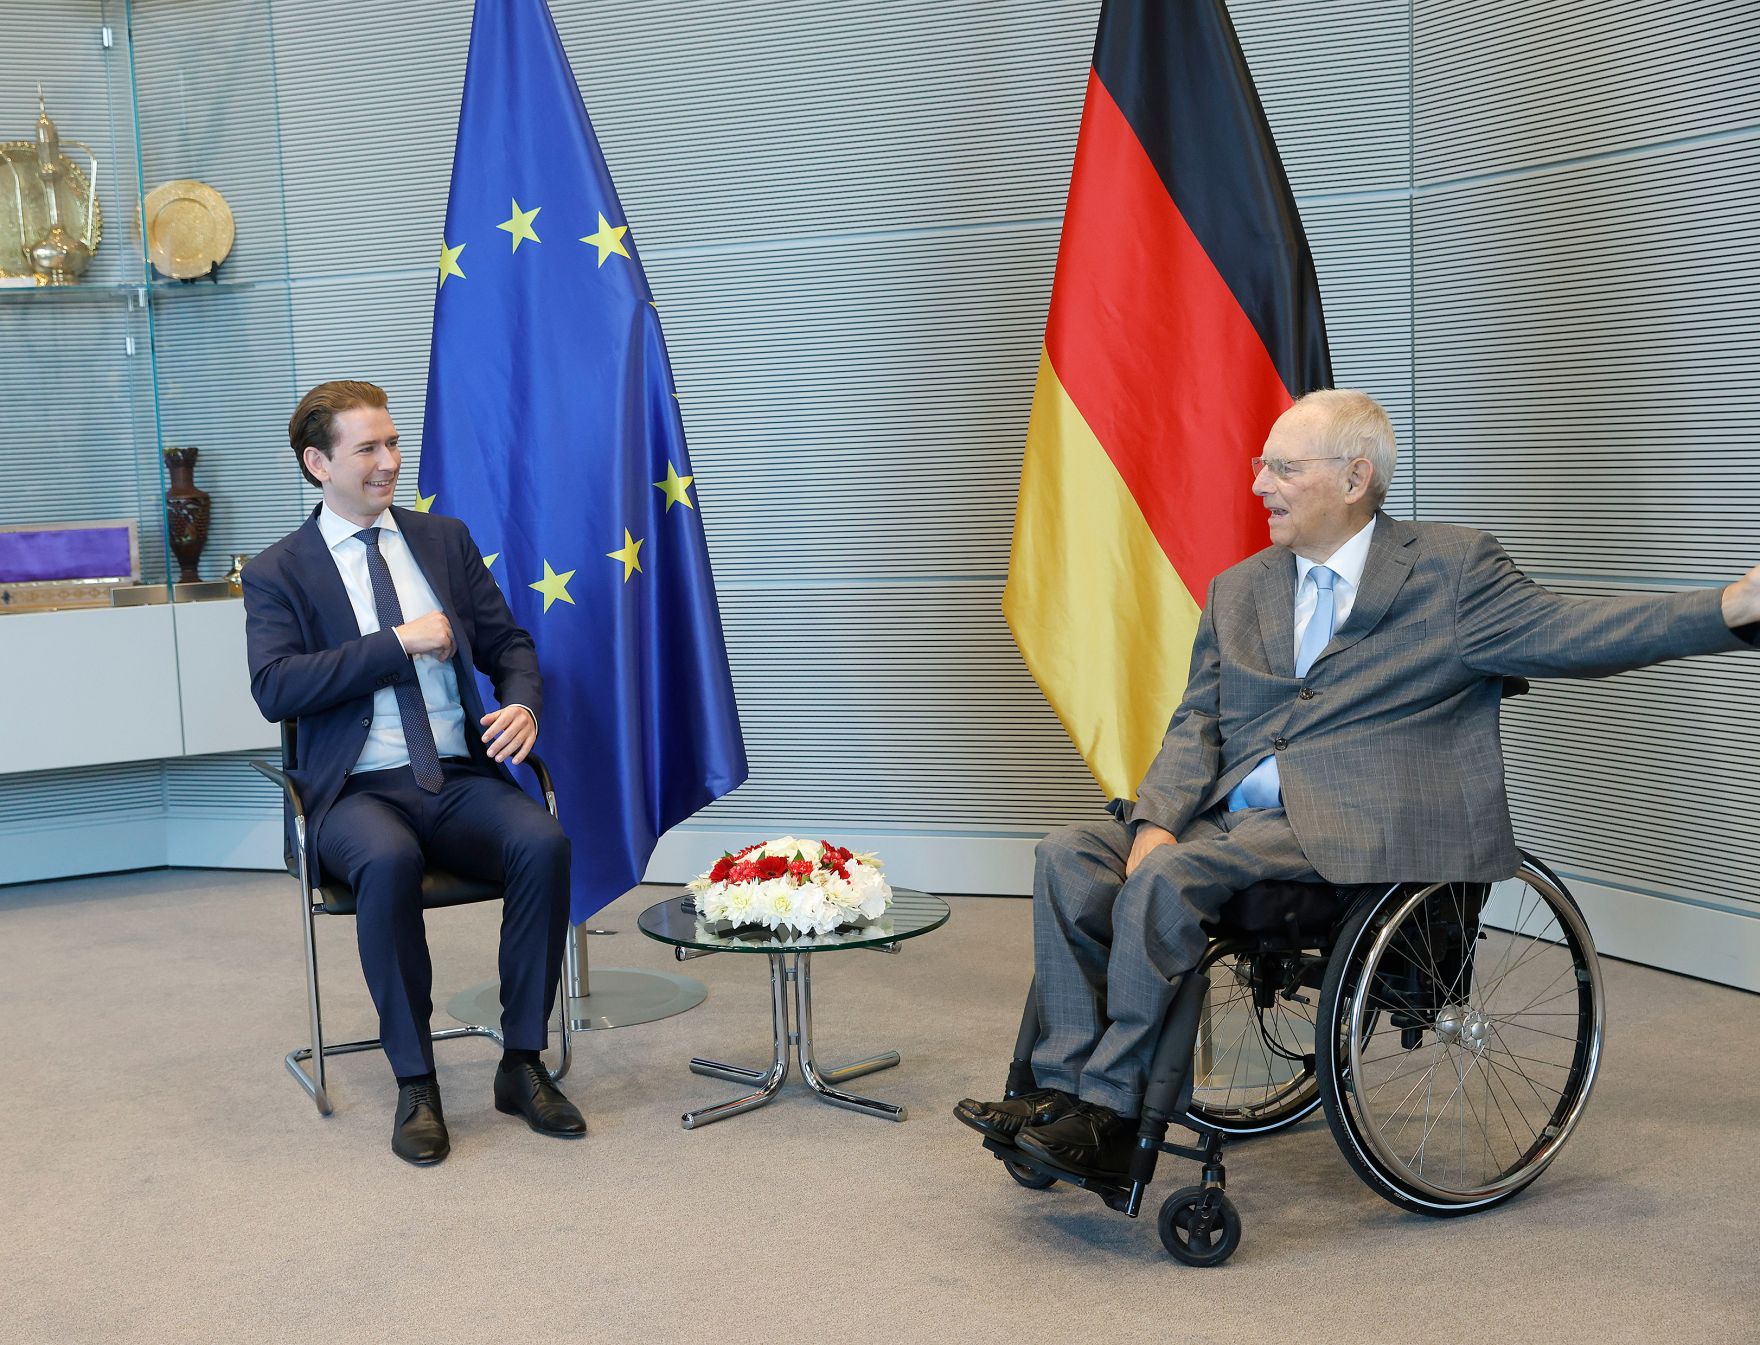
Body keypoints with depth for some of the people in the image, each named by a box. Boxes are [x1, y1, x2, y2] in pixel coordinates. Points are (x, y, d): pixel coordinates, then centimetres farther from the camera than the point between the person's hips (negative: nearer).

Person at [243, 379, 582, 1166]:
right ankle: (414, 1084, -22)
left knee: (545, 843, -28)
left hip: (460, 777, 3)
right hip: (358, 791, -3)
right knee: (389, 862, -37)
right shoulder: (278, 574, 4)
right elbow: (275, 689, -10)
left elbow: (508, 645, 15)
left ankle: (522, 1064, -15)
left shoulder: (445, 541, 15)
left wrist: (524, 704, -8)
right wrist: (398, 642, -14)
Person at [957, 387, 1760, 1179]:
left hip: (1349, 831, -6)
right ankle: (1066, 1084, -14)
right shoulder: (1238, 590, 20)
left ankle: (1110, 1113, -19)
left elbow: (1563, 634, -6)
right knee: (1070, 854, -14)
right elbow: (1197, 724, 13)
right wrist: (1156, 819, -7)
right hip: (1233, 817, 6)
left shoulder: (1451, 569, 5)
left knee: (1168, 877, -28)